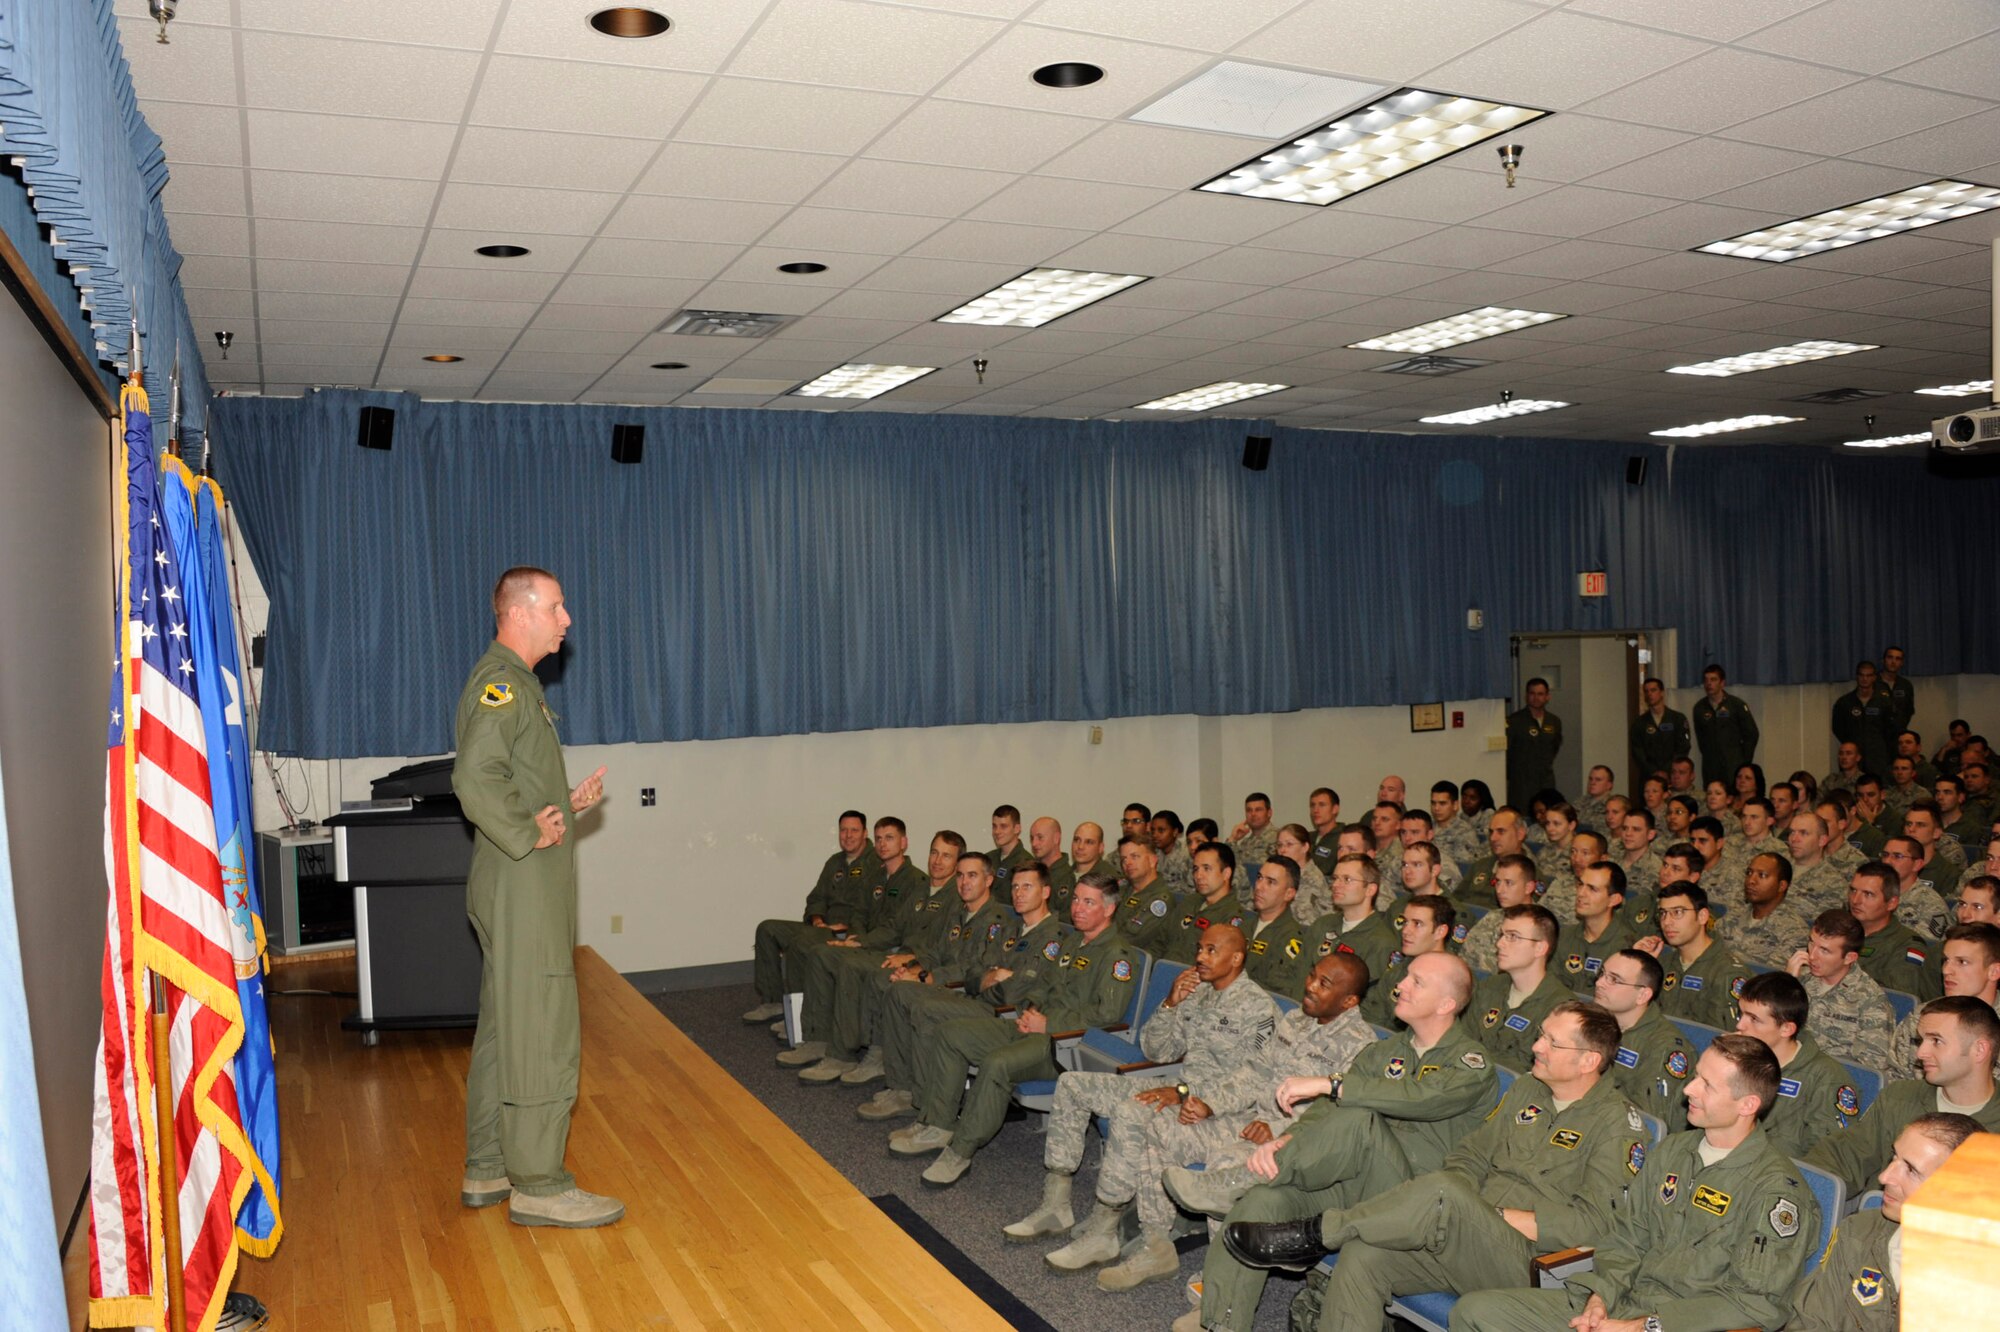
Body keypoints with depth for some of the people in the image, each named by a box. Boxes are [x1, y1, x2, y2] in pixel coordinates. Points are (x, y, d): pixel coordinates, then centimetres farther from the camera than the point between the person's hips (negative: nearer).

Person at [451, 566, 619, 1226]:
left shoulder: (515, 681, 18)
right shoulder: (501, 681, -15)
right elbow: (476, 779, -30)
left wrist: (568, 800, 11)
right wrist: (529, 834, -21)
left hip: (526, 887, 11)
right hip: (521, 888, -11)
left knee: (505, 1027, 16)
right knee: (543, 1034, -5)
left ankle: (487, 1170, 26)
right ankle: (538, 1185, 4)